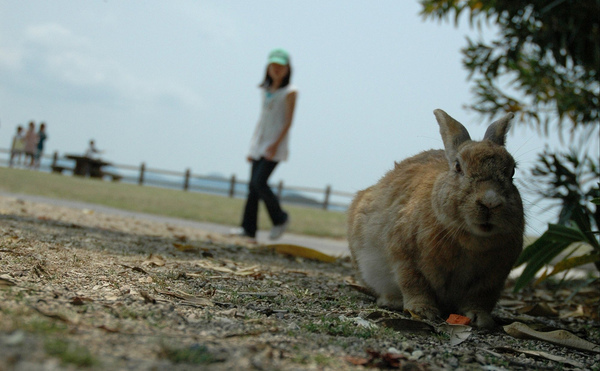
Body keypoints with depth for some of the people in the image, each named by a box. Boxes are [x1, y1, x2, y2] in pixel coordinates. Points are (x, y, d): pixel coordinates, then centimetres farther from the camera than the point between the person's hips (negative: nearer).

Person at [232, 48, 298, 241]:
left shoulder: (289, 92, -5)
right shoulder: (266, 90, 15)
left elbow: (288, 121, -9)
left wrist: (275, 144, -19)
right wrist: (253, 147, 16)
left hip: (275, 145, -7)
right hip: (260, 143, 7)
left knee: (259, 182, -15)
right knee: (253, 186, 1)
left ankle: (280, 218, 4)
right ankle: (249, 228, 4)